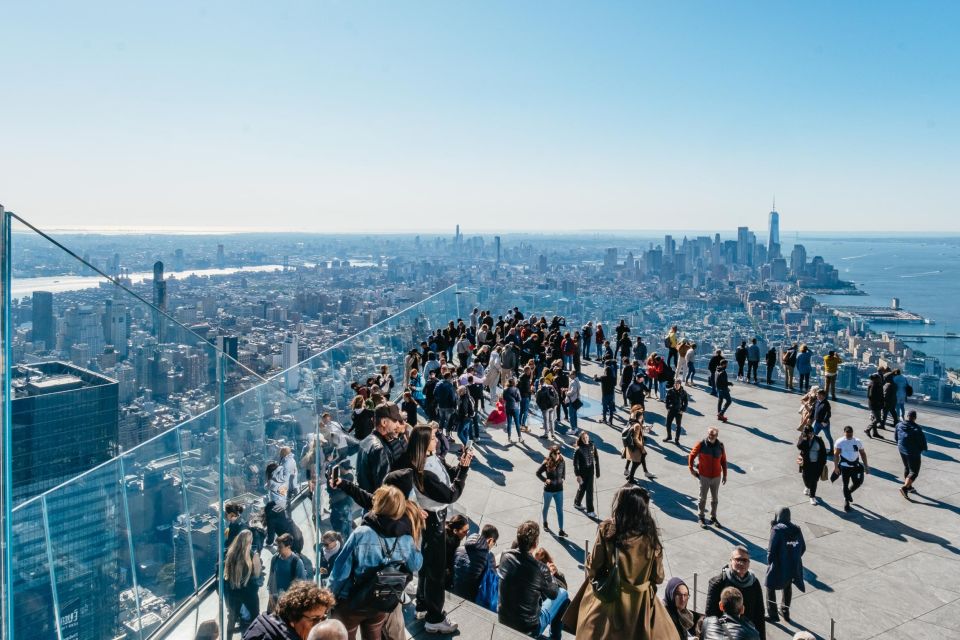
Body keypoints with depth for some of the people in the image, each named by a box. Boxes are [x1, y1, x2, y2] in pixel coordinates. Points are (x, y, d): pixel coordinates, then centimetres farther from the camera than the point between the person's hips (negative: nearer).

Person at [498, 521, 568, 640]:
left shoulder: (505, 556, -13)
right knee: (562, 593, 15)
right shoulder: (541, 569, -25)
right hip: (528, 629, -5)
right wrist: (551, 575, 12)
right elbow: (553, 594, -4)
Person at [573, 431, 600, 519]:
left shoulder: (592, 446, -5)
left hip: (590, 471, 4)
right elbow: (575, 463, -14)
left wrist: (597, 471, 5)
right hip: (582, 472, -4)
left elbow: (596, 459, 3)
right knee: (582, 488, 10)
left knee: (589, 490, 6)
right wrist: (577, 475, -17)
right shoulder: (579, 449, -16)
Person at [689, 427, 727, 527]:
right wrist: (691, 468, -6)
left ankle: (713, 517, 31)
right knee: (703, 498, 9)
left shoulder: (720, 446, -4)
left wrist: (725, 474, 8)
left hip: (716, 477, 3)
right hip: (704, 476, -3)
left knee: (715, 498, 15)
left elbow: (723, 460, 6)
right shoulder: (701, 444, -14)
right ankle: (701, 517, 24)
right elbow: (692, 455, -2)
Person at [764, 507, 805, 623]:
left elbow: (771, 549, -18)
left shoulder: (777, 529, -18)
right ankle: (785, 612, 40)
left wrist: (769, 563, -2)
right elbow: (803, 548, 4)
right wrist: (794, 559, 14)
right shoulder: (797, 530, -2)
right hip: (793, 567, 5)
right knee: (788, 587, 27)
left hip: (779, 566, -5)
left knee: (770, 588, 14)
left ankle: (772, 614, 18)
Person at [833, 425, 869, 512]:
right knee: (845, 484, 4)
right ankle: (846, 500, 21)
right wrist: (836, 467, -9)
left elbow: (863, 453, 10)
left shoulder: (858, 441, 2)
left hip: (856, 466, 3)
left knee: (858, 482, 1)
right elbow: (836, 454, -5)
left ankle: (849, 492, 32)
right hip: (845, 466, -3)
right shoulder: (840, 442, -7)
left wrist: (866, 466, 7)